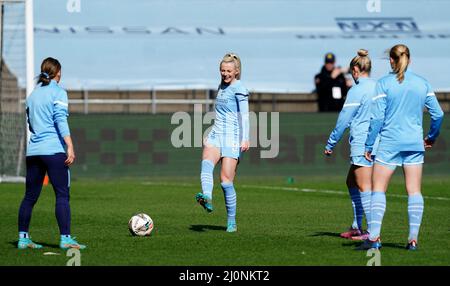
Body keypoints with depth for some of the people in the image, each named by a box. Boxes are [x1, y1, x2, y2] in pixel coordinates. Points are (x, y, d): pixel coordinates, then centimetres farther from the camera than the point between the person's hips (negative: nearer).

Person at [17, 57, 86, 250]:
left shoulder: (33, 94, 17)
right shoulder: (58, 92, -3)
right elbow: (61, 120, -13)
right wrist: (70, 147, -18)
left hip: (33, 150, 7)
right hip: (54, 150, -7)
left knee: (30, 196, 10)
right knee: (62, 195, -7)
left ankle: (23, 238, 11)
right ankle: (65, 239, -13)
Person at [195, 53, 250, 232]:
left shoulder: (239, 89, -4)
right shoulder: (222, 87, 19)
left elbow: (244, 115, -10)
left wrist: (245, 139, -17)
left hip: (232, 137, -6)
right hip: (216, 135, 6)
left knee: (226, 180, -8)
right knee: (206, 162, -27)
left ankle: (231, 222, 4)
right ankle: (207, 197, -51)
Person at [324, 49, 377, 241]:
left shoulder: (357, 91, -10)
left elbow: (343, 120, -8)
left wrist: (330, 144, -1)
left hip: (362, 144, -8)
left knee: (364, 187, -6)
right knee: (352, 182, 17)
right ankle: (356, 227, 18)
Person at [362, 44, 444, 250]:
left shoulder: (384, 84, -5)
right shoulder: (422, 83, 5)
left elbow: (377, 118, -9)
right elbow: (438, 114, 7)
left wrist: (369, 145, -2)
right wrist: (432, 136, 23)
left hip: (389, 142, -3)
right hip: (415, 143, 3)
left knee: (378, 189, 2)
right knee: (414, 191, 5)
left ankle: (374, 237, -6)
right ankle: (413, 238, 2)